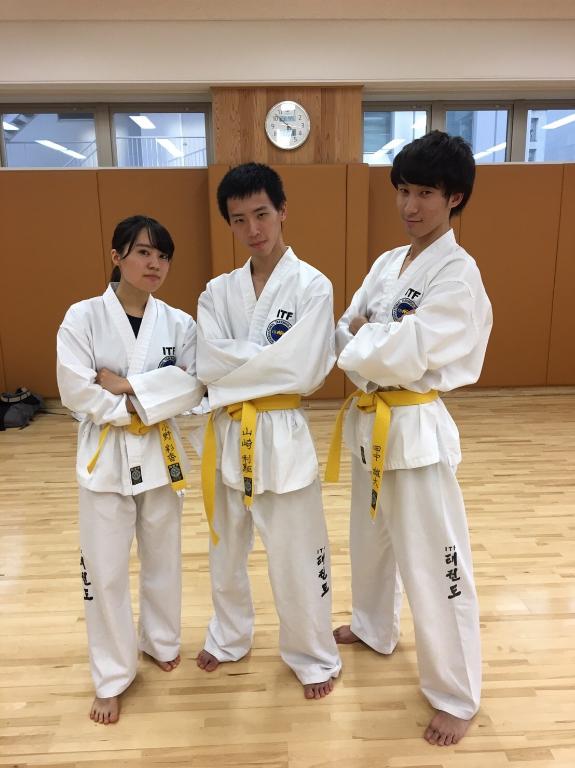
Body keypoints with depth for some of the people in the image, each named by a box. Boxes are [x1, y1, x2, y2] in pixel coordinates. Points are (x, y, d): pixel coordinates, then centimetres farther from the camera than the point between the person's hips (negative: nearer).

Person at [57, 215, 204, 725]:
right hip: (106, 454, -2)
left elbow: (193, 387, -11)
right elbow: (76, 392, -14)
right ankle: (112, 677, 29)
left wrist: (127, 386, -19)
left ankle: (160, 641, 44)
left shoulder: (179, 323, -2)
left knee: (162, 558, 18)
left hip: (160, 452, 2)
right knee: (106, 570, 7)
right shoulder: (83, 317, -7)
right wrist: (149, 401, -16)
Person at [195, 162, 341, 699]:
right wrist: (270, 359, -17)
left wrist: (231, 369, -14)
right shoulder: (218, 291, 3)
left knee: (296, 554, 8)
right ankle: (230, 637, 48)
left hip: (282, 436, -4)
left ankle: (314, 657, 35)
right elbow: (209, 364, -11)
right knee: (226, 548, 22)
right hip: (227, 434, 5)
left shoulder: (312, 286, -9)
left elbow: (303, 371, -20)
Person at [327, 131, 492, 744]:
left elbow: (404, 356, -25)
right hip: (370, 421, 8)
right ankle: (374, 629, 49)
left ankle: (456, 695, 24)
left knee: (432, 562, 3)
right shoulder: (387, 262, 9)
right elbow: (346, 333, 4)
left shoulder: (458, 273, -16)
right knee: (371, 538, 24)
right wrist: (371, 345, -16)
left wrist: (359, 340, -9)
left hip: (416, 429, -8)